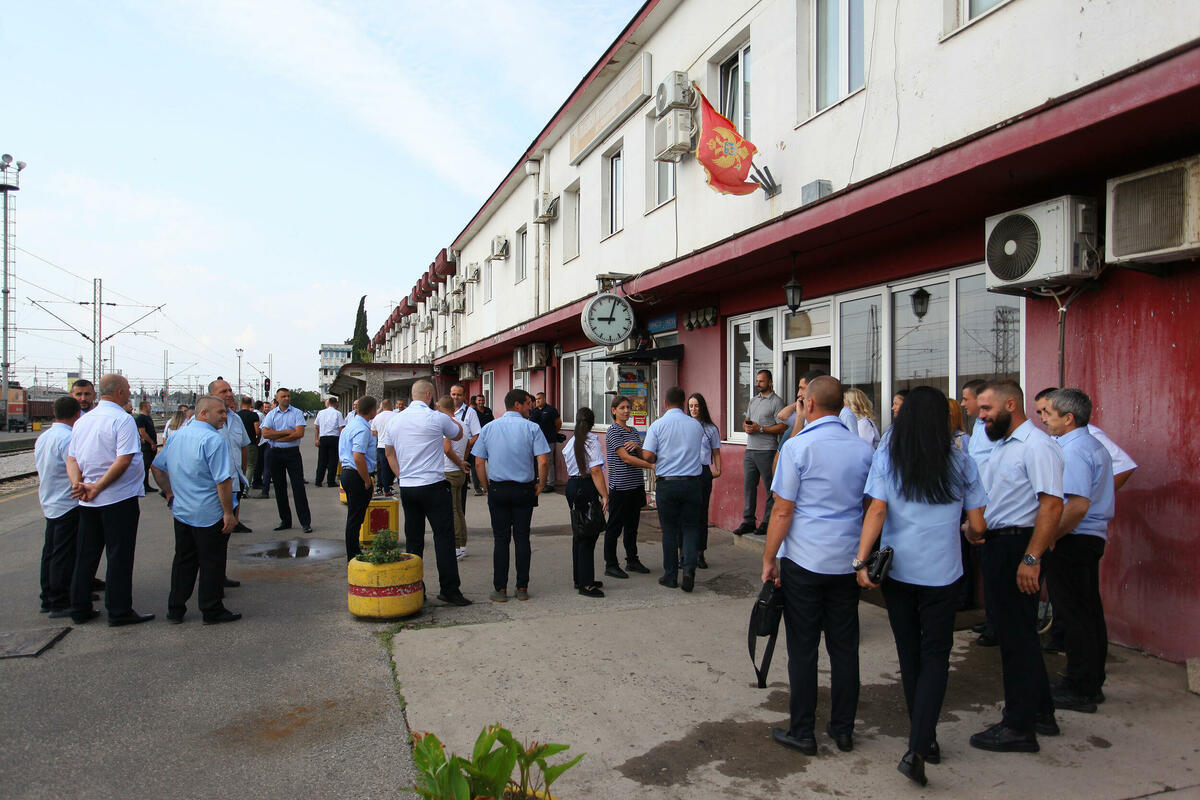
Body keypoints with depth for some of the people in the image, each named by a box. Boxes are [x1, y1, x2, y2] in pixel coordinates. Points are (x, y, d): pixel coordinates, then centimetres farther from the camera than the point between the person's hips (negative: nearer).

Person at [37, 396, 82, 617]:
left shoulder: (42, 438, 10)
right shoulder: (68, 439, -20)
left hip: (49, 505, 9)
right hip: (68, 506, -9)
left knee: (50, 553, 16)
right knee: (64, 555, -3)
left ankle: (48, 599, 24)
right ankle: (60, 603, 2)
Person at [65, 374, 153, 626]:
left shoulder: (82, 421, 11)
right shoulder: (123, 420, -13)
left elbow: (71, 458, 8)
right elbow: (124, 460, -21)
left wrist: (78, 483, -5)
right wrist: (97, 487, -14)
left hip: (87, 502, 7)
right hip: (119, 499, -7)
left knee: (86, 554, 15)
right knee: (119, 556, 0)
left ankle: (80, 608, 23)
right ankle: (119, 610, 5)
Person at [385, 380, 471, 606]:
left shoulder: (395, 420, 8)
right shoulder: (437, 418, -9)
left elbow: (389, 453, 18)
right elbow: (458, 434, 10)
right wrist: (449, 417, 25)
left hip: (406, 486, 6)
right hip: (433, 486, -6)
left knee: (413, 540, 11)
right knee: (444, 537, -1)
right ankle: (449, 589, -2)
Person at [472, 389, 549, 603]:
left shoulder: (488, 428, 4)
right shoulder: (532, 428, -5)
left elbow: (479, 463, 2)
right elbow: (543, 461, -13)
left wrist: (488, 486, 11)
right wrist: (541, 484, 1)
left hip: (497, 489, 2)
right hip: (524, 489, -1)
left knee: (500, 539, 7)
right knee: (522, 538, 7)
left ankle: (500, 589, 8)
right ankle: (522, 588, 11)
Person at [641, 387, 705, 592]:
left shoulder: (658, 425, -5)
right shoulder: (696, 425, 4)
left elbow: (648, 456, -10)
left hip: (667, 483, -1)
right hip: (692, 482, 2)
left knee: (669, 530, 8)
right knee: (690, 527, 10)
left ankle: (671, 576, 14)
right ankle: (689, 568, -8)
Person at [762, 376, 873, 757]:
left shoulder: (798, 446, -10)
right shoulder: (864, 448, 6)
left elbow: (782, 512, -10)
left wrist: (769, 560, -2)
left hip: (804, 561, -5)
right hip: (848, 562, 5)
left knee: (803, 650, 4)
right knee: (844, 647, 12)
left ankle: (802, 732, 12)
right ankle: (843, 729, 22)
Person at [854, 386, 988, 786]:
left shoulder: (886, 458, -4)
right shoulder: (960, 463, -3)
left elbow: (877, 511, -13)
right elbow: (977, 526, 0)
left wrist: (861, 561, -11)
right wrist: (973, 535, 22)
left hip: (897, 569, 1)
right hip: (941, 573, -1)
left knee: (910, 654, 16)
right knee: (935, 656, 6)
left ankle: (924, 739, 29)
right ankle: (918, 749, -7)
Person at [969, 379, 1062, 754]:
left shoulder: (1036, 446, -15)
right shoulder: (1001, 446, 16)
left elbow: (1052, 504, -23)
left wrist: (1032, 558, -26)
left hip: (1017, 546, -10)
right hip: (996, 545, 10)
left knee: (1017, 635, -2)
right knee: (1014, 632, 18)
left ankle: (1019, 727, 9)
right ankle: (1040, 713, 32)